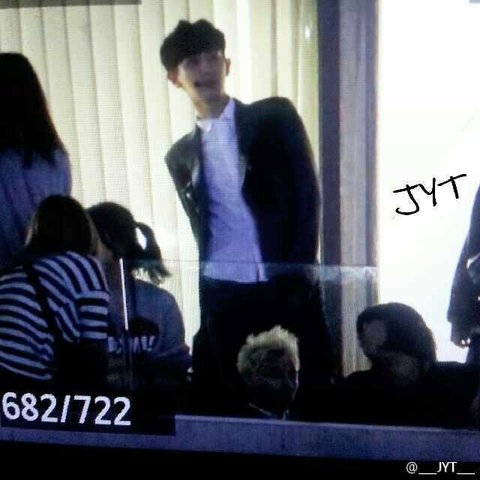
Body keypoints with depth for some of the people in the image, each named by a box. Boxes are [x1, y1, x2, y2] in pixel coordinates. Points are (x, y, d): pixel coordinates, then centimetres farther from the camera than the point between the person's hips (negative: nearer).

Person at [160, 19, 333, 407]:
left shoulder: (275, 117, 4)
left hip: (288, 285, -2)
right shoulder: (181, 156, 14)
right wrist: (206, 297, 9)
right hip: (222, 296, 3)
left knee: (315, 386, 2)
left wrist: (298, 274, -10)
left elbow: (306, 194, -2)